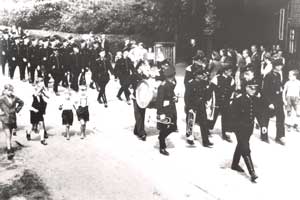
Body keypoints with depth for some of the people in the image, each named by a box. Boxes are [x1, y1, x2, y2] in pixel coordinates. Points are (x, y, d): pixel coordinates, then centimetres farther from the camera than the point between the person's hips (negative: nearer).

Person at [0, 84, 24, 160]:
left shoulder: (14, 98, 0)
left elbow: (21, 103, 19)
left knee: (10, 136, 15)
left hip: (13, 119, 4)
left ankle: (8, 147, 31)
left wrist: (17, 110, 10)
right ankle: (9, 152, -13)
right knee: (8, 136, -10)